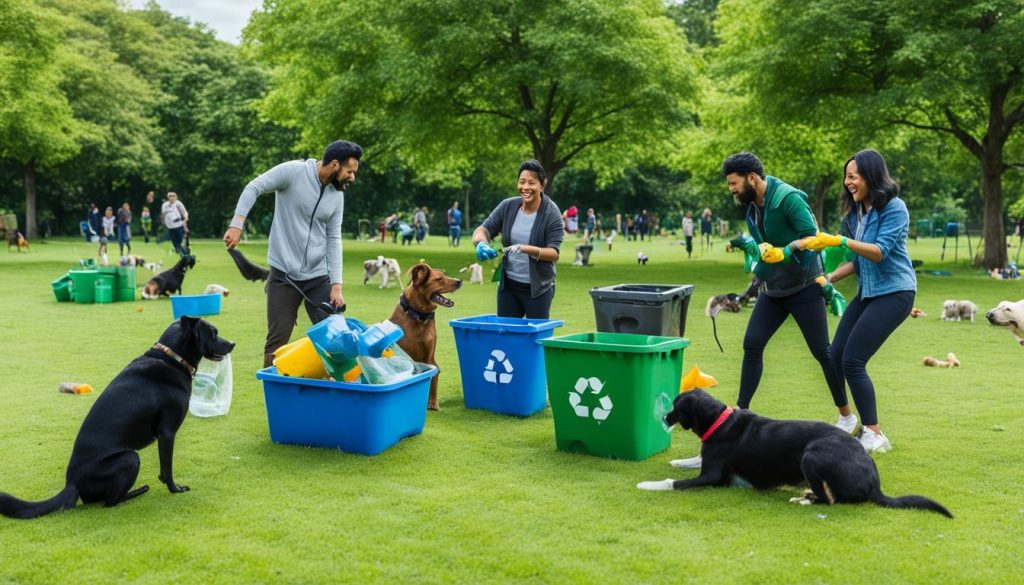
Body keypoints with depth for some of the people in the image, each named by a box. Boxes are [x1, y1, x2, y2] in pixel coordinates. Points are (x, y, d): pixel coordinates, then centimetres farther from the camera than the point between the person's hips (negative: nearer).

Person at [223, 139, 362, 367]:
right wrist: (237, 225, -22)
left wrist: (336, 283, -2)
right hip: (284, 274, -4)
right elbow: (253, 188, -10)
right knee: (277, 341, 0)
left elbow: (334, 238, 5)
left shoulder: (337, 194, 6)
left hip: (319, 276, 5)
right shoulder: (294, 171, -10)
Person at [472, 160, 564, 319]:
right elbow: (484, 229, -2)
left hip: (538, 288, -4)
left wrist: (525, 249, -32)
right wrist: (482, 243, -26)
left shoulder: (551, 214, -11)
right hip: (508, 285, 4)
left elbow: (554, 253, -16)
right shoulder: (507, 206, 0)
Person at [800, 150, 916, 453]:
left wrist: (840, 241, -31)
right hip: (867, 292, 8)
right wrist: (829, 278, 9)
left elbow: (880, 252, -23)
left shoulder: (894, 208, -13)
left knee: (852, 360, -14)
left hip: (894, 292, -8)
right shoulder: (855, 212, 10)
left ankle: (874, 435, -4)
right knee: (836, 356, 4)